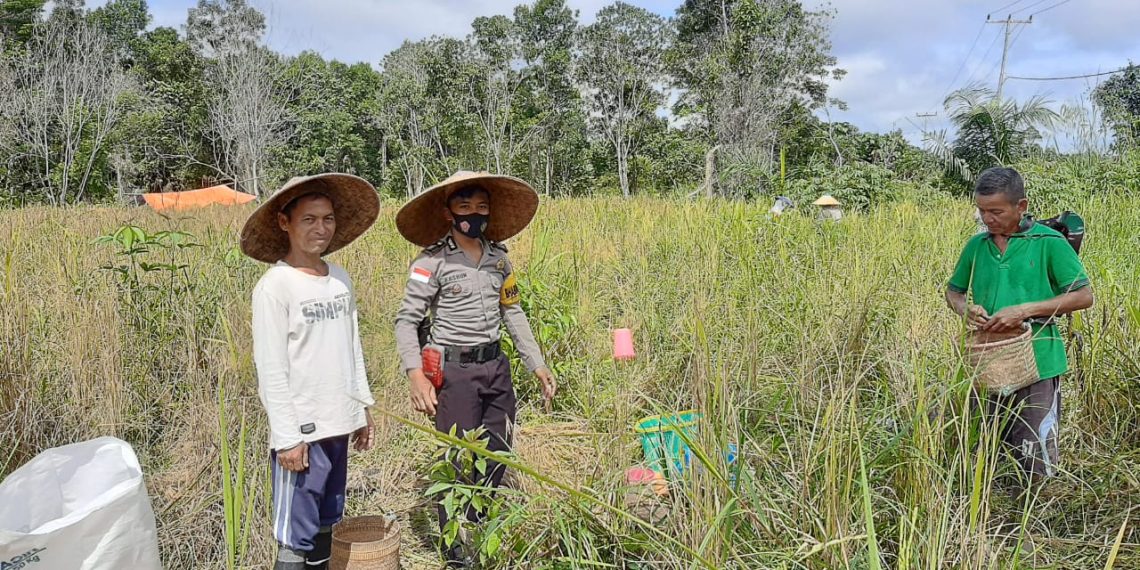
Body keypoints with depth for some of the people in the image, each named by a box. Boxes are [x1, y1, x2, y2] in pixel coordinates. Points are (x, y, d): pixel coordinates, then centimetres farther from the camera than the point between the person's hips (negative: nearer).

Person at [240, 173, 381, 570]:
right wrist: (287, 437, -15)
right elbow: (271, 369, -14)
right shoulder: (274, 286, -13)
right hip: (302, 431, -6)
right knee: (297, 537, 0)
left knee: (326, 526, 18)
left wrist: (362, 408, 15)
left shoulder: (340, 278, 7)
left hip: (337, 425, 7)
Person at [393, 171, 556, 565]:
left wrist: (537, 364, 13)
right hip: (455, 371, -6)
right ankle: (458, 555, 18)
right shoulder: (432, 262, -11)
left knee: (498, 455, 14)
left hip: (496, 366, 6)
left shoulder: (499, 258, 7)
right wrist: (416, 375, -23)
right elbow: (406, 321, -11)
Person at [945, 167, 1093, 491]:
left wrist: (1025, 310, -18)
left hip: (1037, 364, -4)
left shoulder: (1049, 242, -7)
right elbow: (953, 291, 18)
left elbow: (1084, 296, -7)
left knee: (1036, 469, 2)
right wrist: (965, 309, -5)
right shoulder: (977, 245, 6)